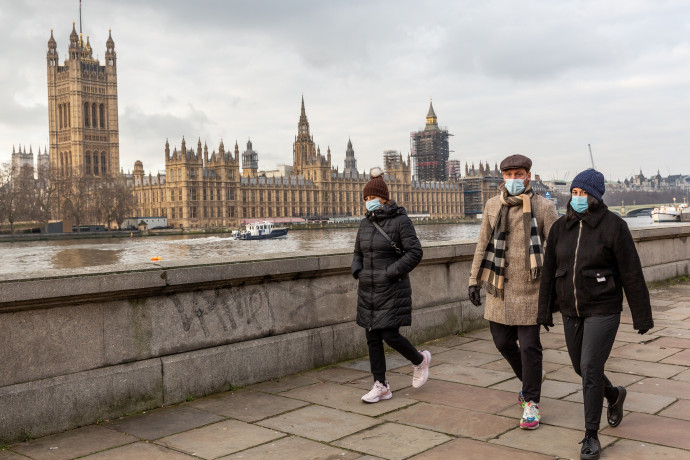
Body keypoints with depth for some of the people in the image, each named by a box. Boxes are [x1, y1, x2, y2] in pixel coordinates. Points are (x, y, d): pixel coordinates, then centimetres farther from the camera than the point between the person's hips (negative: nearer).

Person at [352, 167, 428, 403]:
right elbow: (358, 253, 20)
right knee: (372, 338, 6)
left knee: (390, 336, -8)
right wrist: (357, 271, 1)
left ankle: (420, 360, 22)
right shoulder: (365, 223, 10)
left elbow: (415, 253, -13)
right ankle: (381, 386, 16)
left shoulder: (400, 220, -9)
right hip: (368, 290, 6)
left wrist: (391, 273, -18)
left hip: (392, 290, -6)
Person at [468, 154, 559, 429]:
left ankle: (531, 404, 13)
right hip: (499, 286, 4)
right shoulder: (492, 206, 6)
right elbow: (483, 245, 11)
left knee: (529, 346, -1)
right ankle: (530, 377, 40)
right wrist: (474, 280, 8)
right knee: (502, 341, 12)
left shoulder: (543, 207, -5)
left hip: (529, 288, -4)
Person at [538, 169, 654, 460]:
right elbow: (549, 271, 5)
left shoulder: (613, 226, -13)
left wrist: (642, 316, -7)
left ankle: (591, 436, 6)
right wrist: (545, 312, 6)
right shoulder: (560, 227, 0)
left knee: (590, 369, -10)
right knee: (581, 366, 17)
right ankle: (614, 395, 49)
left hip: (603, 310, -5)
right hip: (572, 311, 6)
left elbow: (632, 274, -10)